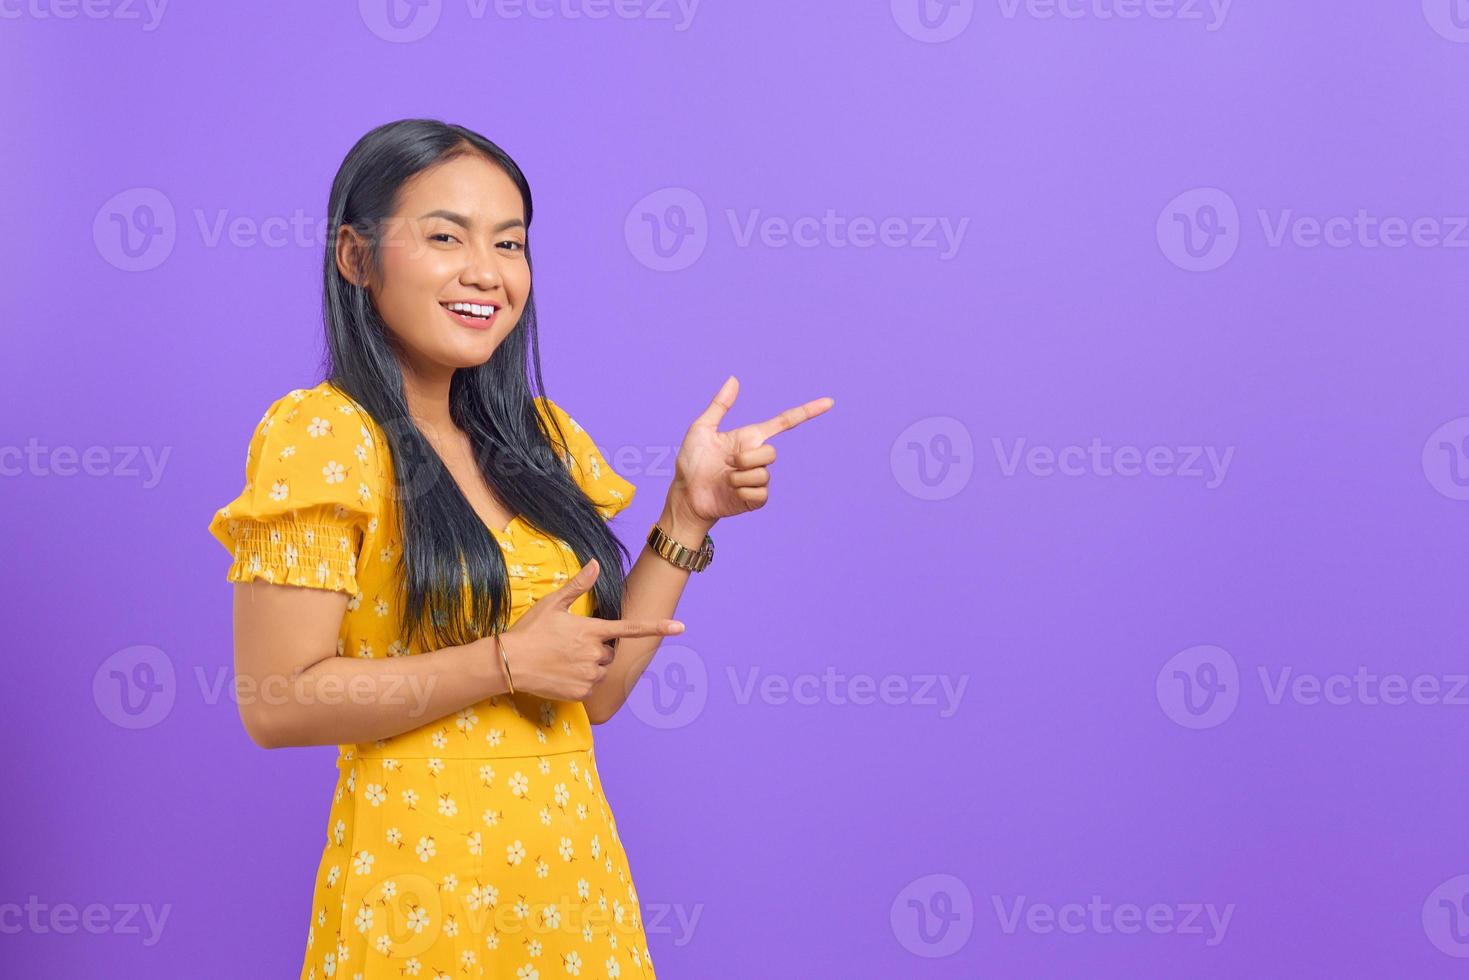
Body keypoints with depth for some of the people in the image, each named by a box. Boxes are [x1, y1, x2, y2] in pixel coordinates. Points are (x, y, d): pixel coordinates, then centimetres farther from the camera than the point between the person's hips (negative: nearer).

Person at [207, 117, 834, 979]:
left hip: (578, 876, 6)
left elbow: (596, 689, 6)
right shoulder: (320, 433, -10)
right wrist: (508, 660, -17)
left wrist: (690, 511, -1)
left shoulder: (539, 436, 8)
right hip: (418, 890, -6)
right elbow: (275, 704, -15)